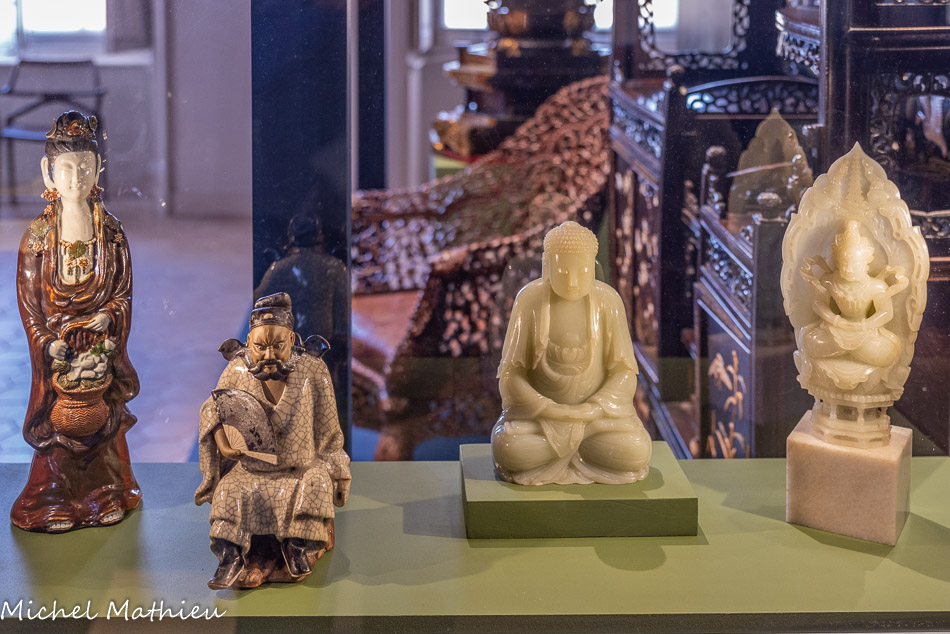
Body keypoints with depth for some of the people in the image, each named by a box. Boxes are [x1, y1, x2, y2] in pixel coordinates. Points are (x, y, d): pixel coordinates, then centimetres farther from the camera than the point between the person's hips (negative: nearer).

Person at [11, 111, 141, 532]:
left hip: (101, 344, 1)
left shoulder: (111, 232, 0)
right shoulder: (38, 236, -4)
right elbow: (28, 299, -3)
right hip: (57, 347, -1)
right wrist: (48, 344, -12)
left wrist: (108, 317, -15)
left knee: (102, 417, 5)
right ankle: (56, 502, 14)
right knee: (57, 419, 1)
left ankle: (104, 495, 20)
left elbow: (124, 292, 3)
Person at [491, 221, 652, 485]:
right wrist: (547, 410, -22)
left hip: (596, 408, 1)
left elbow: (624, 373, -5)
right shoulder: (529, 300, -11)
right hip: (537, 412, -1)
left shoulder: (608, 300, -8)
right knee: (510, 451, -33)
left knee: (636, 454, -29)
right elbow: (511, 375, -8)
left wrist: (594, 410, -21)